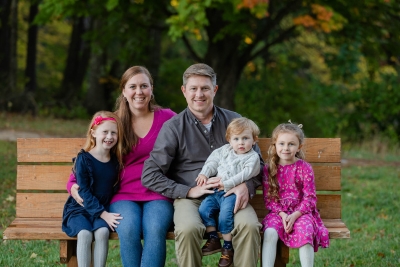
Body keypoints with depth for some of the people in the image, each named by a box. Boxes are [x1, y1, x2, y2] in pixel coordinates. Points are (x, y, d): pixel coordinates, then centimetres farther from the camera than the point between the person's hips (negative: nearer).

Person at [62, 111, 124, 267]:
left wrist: (107, 212, -7)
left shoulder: (116, 161, 4)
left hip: (103, 209, 3)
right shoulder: (83, 159, -8)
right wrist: (103, 214, -18)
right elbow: (84, 192, -12)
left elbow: (114, 188, 9)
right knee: (85, 233, -30)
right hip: (79, 209, -3)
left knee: (102, 232, -27)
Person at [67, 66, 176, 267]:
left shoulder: (167, 118, 8)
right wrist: (73, 185, 0)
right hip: (124, 195, 1)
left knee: (155, 230, -34)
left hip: (158, 196, 0)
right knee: (129, 230, -33)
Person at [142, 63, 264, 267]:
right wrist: (189, 191, -11)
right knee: (188, 228, -35)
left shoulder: (234, 121, 11)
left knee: (249, 225, -31)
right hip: (190, 197, -1)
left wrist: (247, 186, -7)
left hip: (230, 195, 2)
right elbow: (150, 176, -1)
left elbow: (256, 162, 15)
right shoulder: (173, 127, 4)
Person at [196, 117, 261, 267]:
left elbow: (245, 174, -14)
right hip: (216, 191, 6)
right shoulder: (225, 150, 16)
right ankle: (213, 239, 2)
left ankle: (228, 247, -14)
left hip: (233, 192, -6)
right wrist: (204, 174, 1)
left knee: (225, 214, -28)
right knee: (204, 209, -13)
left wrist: (227, 184, -20)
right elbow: (213, 161, 18)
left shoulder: (253, 157, -2)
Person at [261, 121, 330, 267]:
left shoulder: (305, 168, -3)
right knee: (269, 233, -27)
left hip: (300, 212, -1)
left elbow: (310, 197, -4)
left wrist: (295, 215, -17)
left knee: (305, 234, -30)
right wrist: (282, 214, -15)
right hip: (278, 212, 2)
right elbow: (268, 197, 1)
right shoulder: (269, 169, 3)